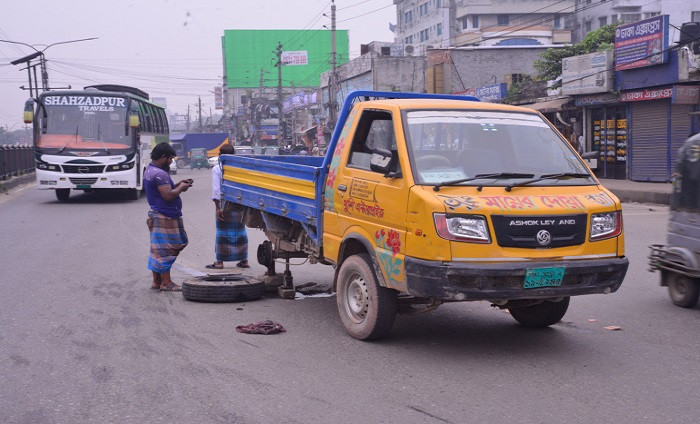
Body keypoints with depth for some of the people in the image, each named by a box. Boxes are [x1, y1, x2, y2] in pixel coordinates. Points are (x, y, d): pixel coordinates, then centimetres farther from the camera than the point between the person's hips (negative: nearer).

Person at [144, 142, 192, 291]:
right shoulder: (159, 174, -18)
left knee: (159, 250, 14)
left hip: (156, 215, 11)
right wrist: (181, 187, -7)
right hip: (165, 217, -11)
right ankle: (166, 283, -1)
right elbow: (168, 195, -23)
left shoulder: (149, 171, 15)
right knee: (165, 250, -5)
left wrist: (177, 185, 13)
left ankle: (156, 281, 19)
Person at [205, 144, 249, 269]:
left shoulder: (216, 169, -6)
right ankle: (244, 260, 15)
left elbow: (216, 189, -11)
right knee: (240, 231, 11)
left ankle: (219, 261, 5)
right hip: (239, 203, 3)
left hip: (224, 204, -3)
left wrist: (218, 207, -11)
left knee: (222, 231, 3)